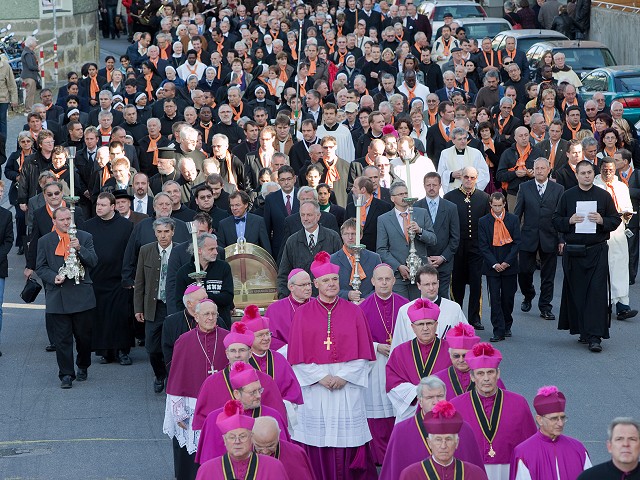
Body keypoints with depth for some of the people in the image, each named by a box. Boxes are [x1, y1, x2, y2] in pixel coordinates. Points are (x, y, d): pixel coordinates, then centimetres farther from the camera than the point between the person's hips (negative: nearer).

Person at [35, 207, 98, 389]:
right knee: (62, 338, 0)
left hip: (81, 296, 0)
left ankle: (82, 367, 31)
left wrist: (79, 248, -22)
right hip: (57, 297, 0)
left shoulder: (85, 237, 5)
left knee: (84, 335, 9)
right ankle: (66, 374, 7)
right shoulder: (44, 241, 7)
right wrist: (53, 277, -12)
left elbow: (93, 261, -5)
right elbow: (40, 267, 7)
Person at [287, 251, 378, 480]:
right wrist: (321, 377, -9)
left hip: (348, 385, 0)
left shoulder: (353, 312, 5)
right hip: (314, 384, 0)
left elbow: (362, 353, 3)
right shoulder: (303, 314, 4)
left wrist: (344, 376, -9)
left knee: (347, 435, -1)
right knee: (317, 438, -2)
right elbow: (298, 355, 1)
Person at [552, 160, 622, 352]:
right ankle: (583, 331, 17)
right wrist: (569, 221, -10)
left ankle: (595, 336, -12)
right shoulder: (567, 196, 9)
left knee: (596, 291, -9)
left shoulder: (604, 196, 6)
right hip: (573, 252, 2)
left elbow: (616, 220, 8)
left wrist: (602, 221, -12)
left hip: (597, 251, -2)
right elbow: (556, 220, 10)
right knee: (576, 292, 4)